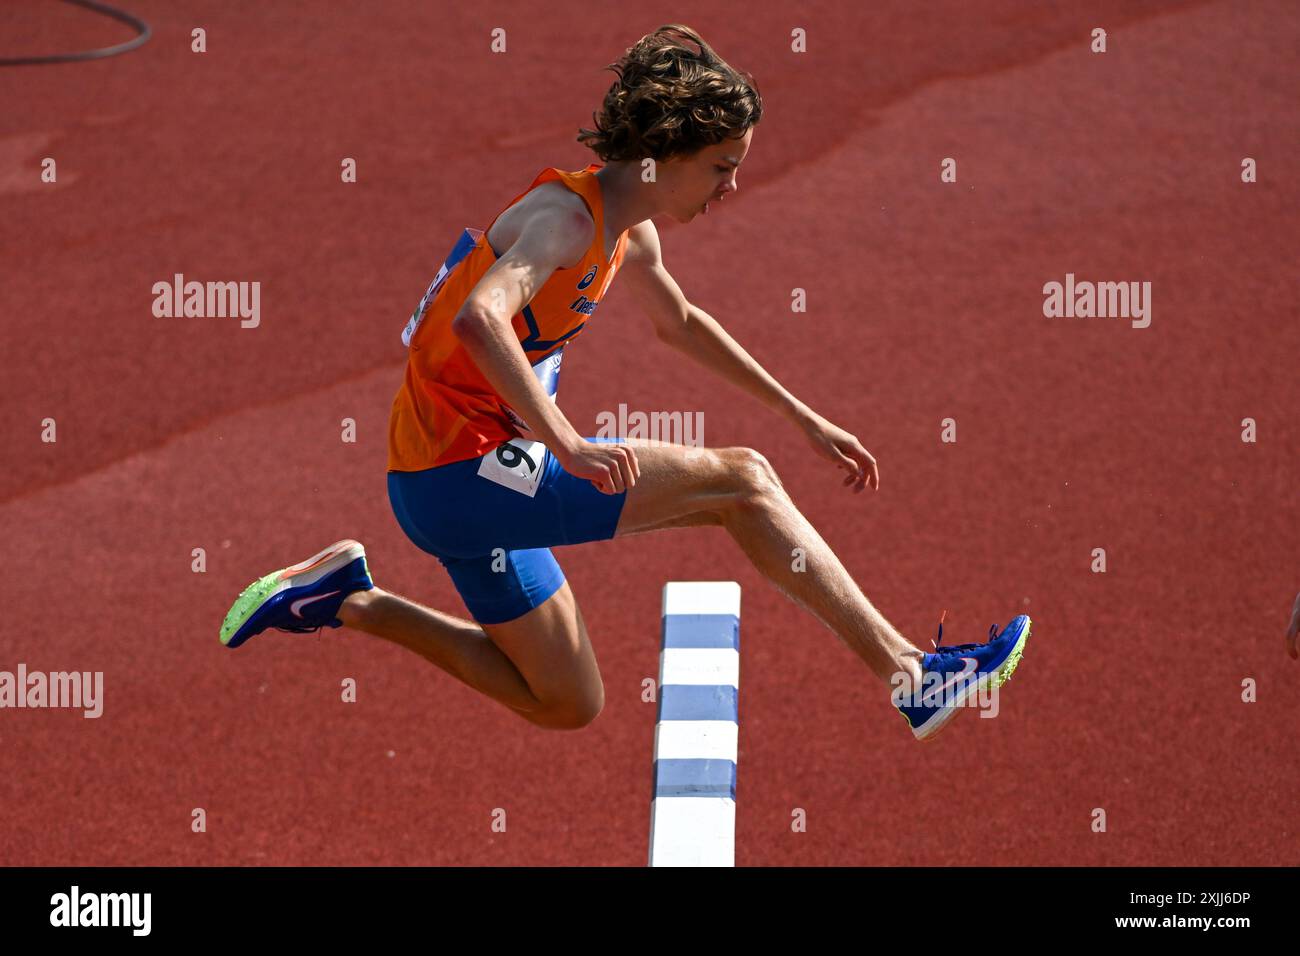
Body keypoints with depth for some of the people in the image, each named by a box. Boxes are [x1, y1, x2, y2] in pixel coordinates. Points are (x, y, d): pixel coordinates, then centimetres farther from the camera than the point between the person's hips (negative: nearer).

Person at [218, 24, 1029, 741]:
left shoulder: (630, 233, 9)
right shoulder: (567, 216, -19)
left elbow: (680, 323, 30)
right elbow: (479, 320, -38)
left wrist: (804, 419, 30)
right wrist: (568, 445, -43)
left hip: (465, 479, 10)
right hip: (459, 472, -10)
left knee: (567, 707, 19)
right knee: (740, 482, -14)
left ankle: (352, 601, 19)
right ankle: (909, 674, -12)